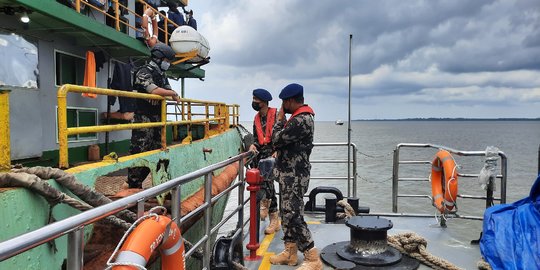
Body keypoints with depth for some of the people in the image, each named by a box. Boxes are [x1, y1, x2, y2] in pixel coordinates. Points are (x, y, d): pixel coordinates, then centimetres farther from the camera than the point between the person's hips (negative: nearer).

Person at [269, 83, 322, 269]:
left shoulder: (301, 120, -20)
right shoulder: (300, 117, 13)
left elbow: (277, 140, -16)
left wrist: (279, 119, -5)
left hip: (294, 176, -10)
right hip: (289, 174, 11)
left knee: (294, 216, -8)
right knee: (287, 214, 15)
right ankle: (290, 252, 26)